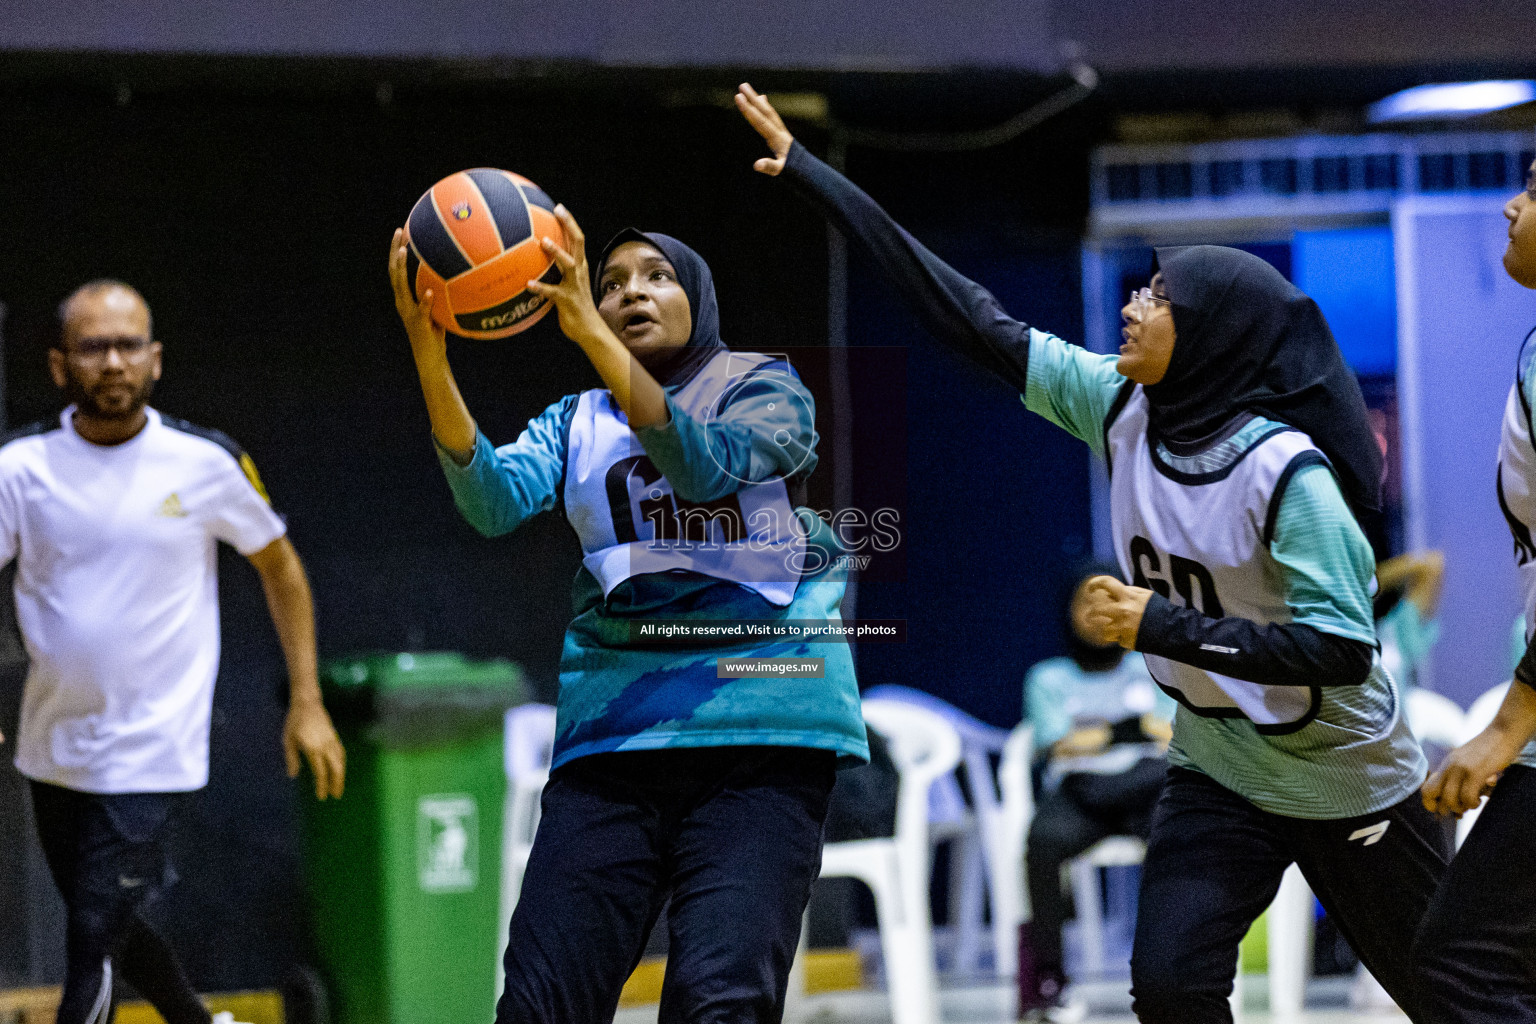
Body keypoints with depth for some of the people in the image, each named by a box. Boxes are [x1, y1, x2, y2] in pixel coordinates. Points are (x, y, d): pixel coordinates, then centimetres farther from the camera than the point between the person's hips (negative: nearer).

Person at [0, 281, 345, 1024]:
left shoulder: (205, 462, -5)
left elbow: (279, 566, 8)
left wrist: (307, 703, 6)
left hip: (152, 756, -4)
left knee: (92, 950, -11)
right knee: (107, 928, 18)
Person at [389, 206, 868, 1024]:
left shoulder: (767, 390, 8)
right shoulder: (578, 422, 17)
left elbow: (705, 464, -15)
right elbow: (496, 500, -5)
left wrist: (592, 335, -24)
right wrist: (428, 353, -19)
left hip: (759, 723, -3)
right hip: (615, 732, 3)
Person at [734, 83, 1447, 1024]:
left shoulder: (1285, 470, -26)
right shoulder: (1120, 407, -8)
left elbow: (1343, 647, -28)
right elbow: (976, 323, -7)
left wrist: (1168, 627, -29)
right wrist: (811, 175, -9)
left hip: (1345, 780, -5)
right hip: (1217, 772, 5)